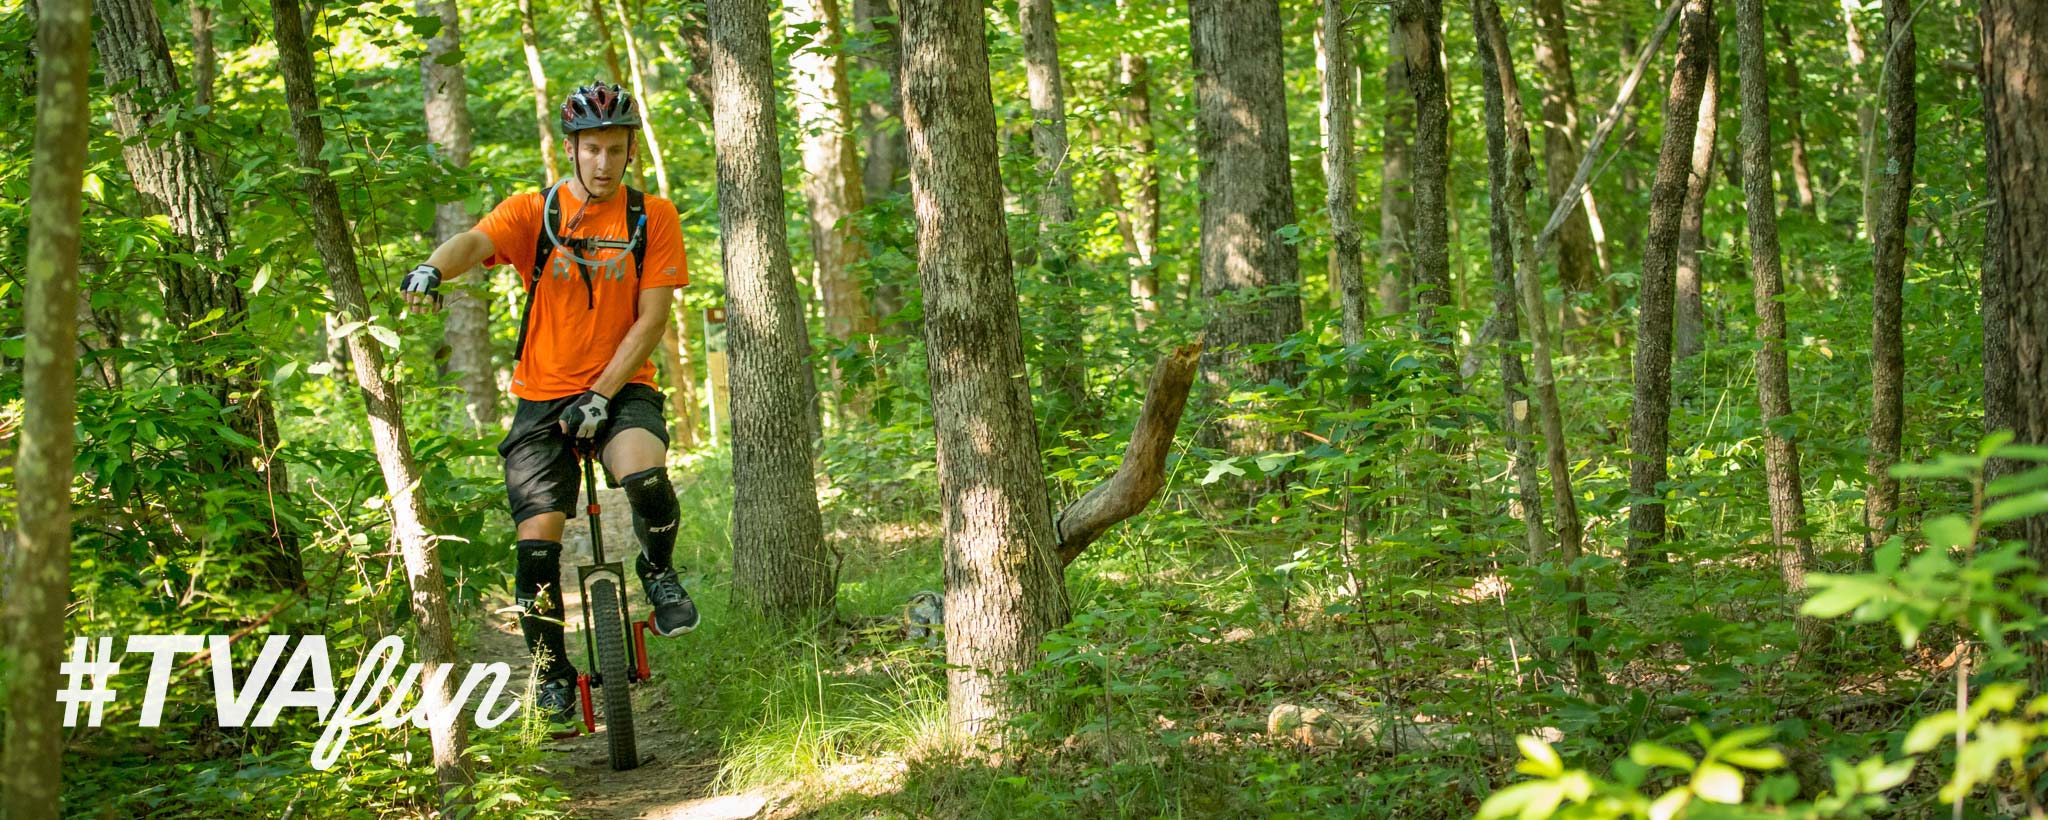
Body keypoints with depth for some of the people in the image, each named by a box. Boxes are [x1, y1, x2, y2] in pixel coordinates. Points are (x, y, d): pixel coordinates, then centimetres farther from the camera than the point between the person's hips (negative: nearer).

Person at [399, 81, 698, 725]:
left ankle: (659, 571, -1)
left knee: (646, 475, -33)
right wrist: (434, 268, -47)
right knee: (537, 539, -8)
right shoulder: (533, 212, -3)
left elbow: (652, 318, -6)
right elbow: (477, 242, -24)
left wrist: (601, 394, -17)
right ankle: (552, 672, 13)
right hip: (545, 396, 1)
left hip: (621, 388, -1)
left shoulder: (652, 218, -2)